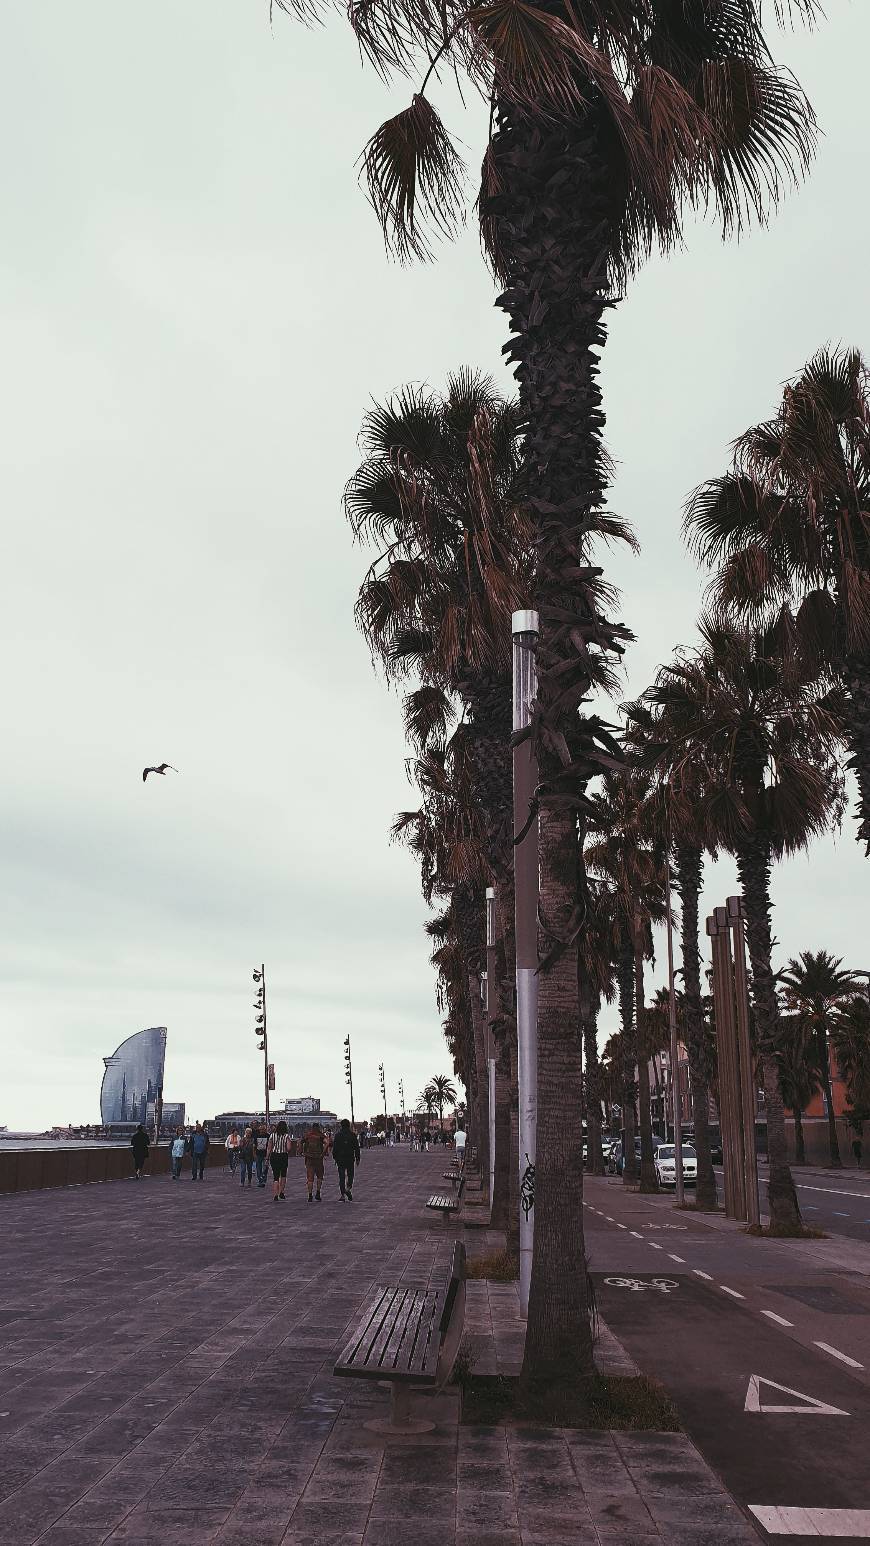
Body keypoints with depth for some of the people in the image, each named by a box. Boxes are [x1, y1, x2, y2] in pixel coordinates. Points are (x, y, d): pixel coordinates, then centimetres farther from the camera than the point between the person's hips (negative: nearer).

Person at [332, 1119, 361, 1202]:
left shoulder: (338, 1135, -2)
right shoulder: (353, 1135, 0)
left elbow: (335, 1147, -1)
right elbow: (356, 1147, 2)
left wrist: (335, 1157, 8)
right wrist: (357, 1158, 8)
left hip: (340, 1158, 0)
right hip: (350, 1158, 0)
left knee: (342, 1176, 5)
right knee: (350, 1175, 13)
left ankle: (343, 1195, 2)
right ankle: (348, 1188, -12)